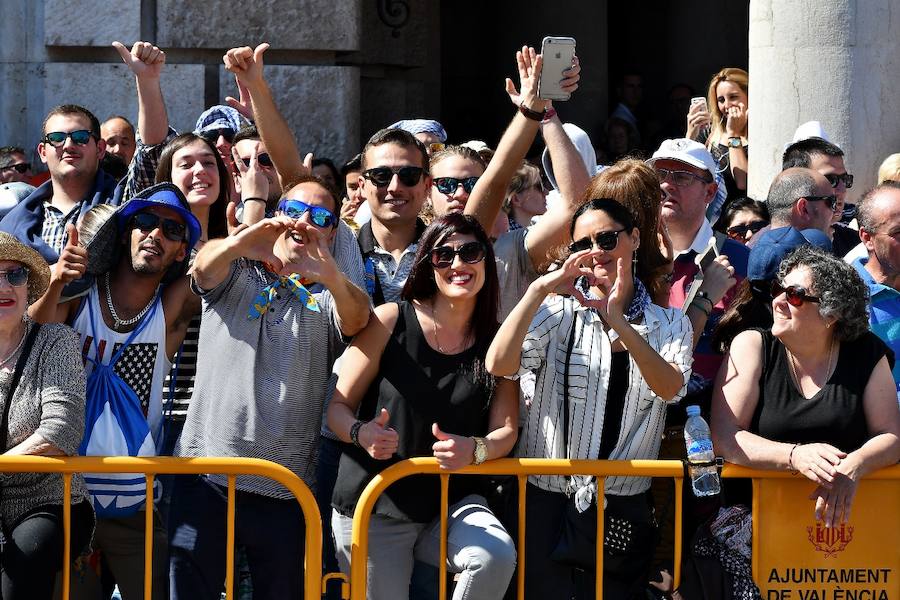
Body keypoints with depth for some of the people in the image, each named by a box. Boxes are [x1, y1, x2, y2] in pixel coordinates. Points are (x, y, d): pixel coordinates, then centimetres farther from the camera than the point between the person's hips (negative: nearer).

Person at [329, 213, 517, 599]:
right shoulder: (390, 321, -4)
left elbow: (505, 430, 2)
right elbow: (338, 405, -2)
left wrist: (474, 450, -21)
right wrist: (361, 433, -24)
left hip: (452, 504, 1)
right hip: (374, 506, -1)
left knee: (497, 557, -27)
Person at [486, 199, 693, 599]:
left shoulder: (670, 325, 7)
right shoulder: (559, 314, 2)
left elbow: (670, 388, -13)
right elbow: (498, 365, -14)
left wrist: (619, 324, -26)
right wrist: (538, 290, -23)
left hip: (625, 505, 2)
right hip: (547, 496, -1)